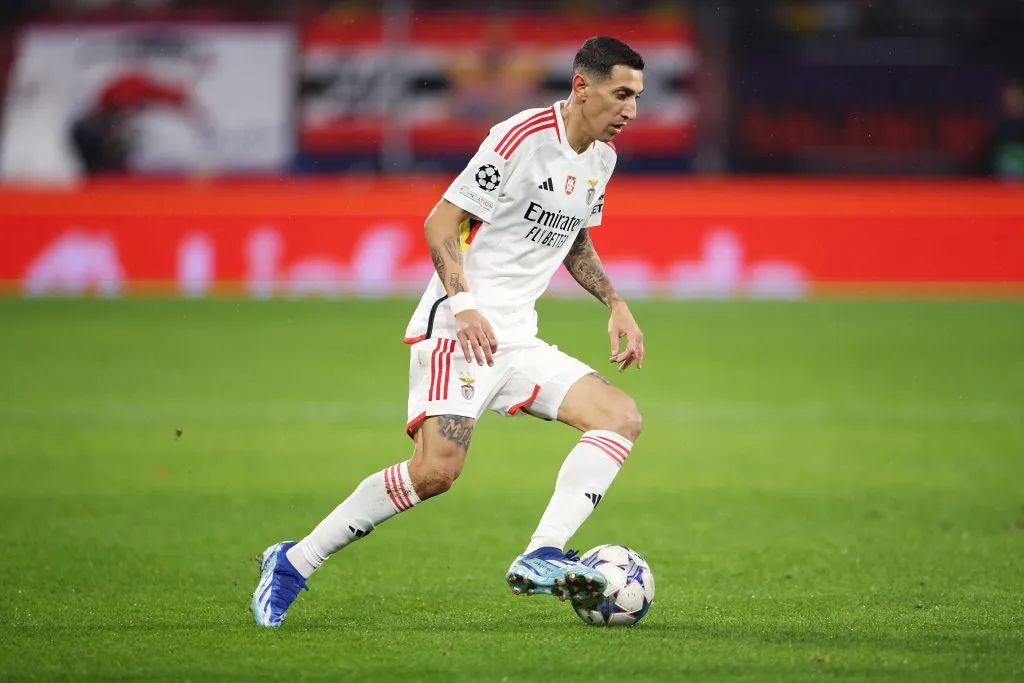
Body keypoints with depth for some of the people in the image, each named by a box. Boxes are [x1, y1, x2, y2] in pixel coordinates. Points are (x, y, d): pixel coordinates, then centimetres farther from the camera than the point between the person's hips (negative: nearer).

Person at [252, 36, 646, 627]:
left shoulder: (602, 155, 12)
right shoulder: (521, 137, -13)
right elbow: (441, 223, -12)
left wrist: (616, 306, 14)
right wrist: (463, 305, -24)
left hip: (517, 339, 8)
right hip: (457, 330, -8)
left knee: (623, 418, -9)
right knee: (437, 468, -22)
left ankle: (541, 558, -21)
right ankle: (292, 564, -8)